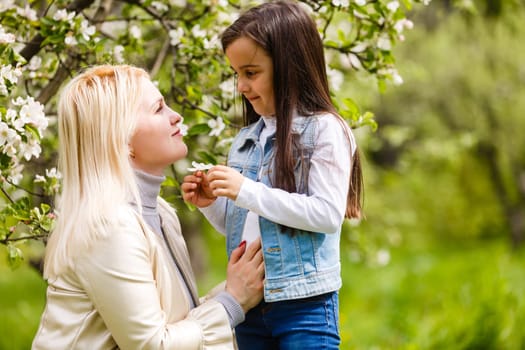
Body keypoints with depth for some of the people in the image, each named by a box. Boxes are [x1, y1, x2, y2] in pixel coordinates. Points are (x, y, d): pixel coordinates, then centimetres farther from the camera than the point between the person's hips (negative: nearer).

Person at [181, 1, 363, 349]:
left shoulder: (324, 129, -8)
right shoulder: (246, 139, 11)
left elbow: (329, 214, -18)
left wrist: (248, 191, -19)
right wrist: (212, 204, -2)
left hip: (305, 305, -6)